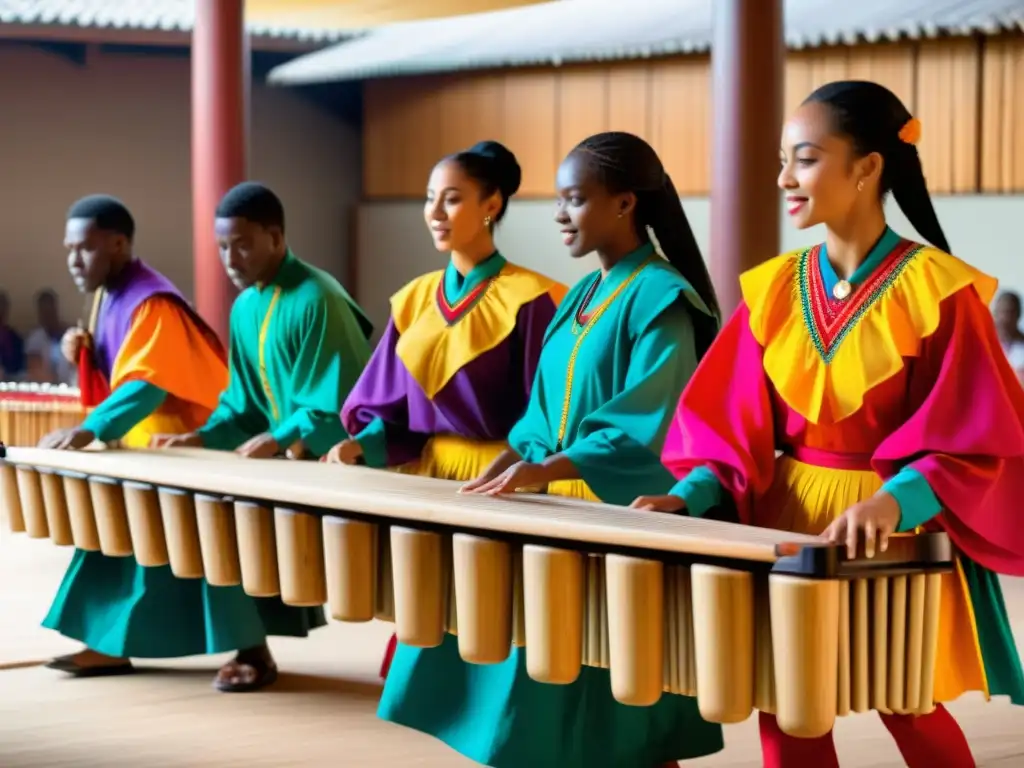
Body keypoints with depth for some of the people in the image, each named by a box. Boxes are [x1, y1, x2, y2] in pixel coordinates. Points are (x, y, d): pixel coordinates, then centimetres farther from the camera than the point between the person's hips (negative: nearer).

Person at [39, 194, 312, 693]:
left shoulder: (152, 303, -21)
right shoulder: (111, 298, 10)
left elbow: (146, 383, -31)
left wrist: (88, 431, -40)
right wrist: (84, 353, -2)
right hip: (141, 448, 10)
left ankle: (253, 653, -5)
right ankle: (111, 647, 19)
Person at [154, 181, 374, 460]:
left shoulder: (315, 299, -14)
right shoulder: (244, 307, 9)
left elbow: (335, 406, -16)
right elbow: (244, 401, 15)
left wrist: (277, 441, -23)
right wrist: (201, 438, 1)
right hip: (288, 460, 7)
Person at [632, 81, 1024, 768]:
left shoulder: (937, 290, -11)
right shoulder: (775, 290, 4)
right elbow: (734, 424, 4)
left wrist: (892, 501, -29)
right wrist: (689, 497, -13)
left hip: (898, 535, -4)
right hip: (787, 520, 5)